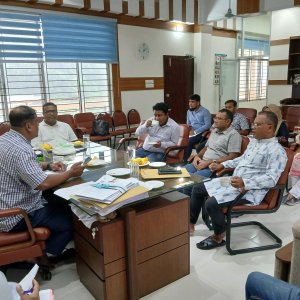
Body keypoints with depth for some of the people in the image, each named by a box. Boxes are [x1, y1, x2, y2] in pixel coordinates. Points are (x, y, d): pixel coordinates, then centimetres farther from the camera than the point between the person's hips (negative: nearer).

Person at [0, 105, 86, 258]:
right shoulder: (20, 149, -28)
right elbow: (43, 183, -32)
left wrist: (48, 165, 7)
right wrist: (70, 173, -16)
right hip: (18, 216, -10)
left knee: (63, 207, 17)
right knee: (71, 221, -4)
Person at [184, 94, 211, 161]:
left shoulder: (205, 111, -4)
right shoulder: (189, 111, 16)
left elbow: (208, 125, -13)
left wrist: (195, 132, -19)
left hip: (201, 133, -6)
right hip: (192, 133, 6)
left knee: (189, 142, -32)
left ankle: (186, 161, -21)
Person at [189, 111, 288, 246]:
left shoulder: (276, 151, -16)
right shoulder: (253, 141, 13)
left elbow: (271, 179, -25)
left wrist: (245, 183, -35)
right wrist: (223, 165, 19)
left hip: (250, 190, -10)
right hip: (233, 181, 10)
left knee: (211, 203, -27)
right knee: (197, 189, 8)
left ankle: (218, 237, 0)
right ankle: (191, 222, 22)